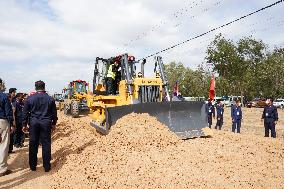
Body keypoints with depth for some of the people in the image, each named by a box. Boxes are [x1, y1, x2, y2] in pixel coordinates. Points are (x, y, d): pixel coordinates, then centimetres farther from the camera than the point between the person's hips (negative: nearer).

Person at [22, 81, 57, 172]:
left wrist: (24, 125, 12)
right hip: (46, 123, -1)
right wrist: (53, 124, 15)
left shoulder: (30, 98, 0)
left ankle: (33, 166, 20)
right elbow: (54, 113, 4)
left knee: (33, 144, 10)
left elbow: (25, 113, 3)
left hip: (33, 123, 1)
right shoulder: (50, 99, -1)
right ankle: (47, 166, 11)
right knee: (46, 144, 5)